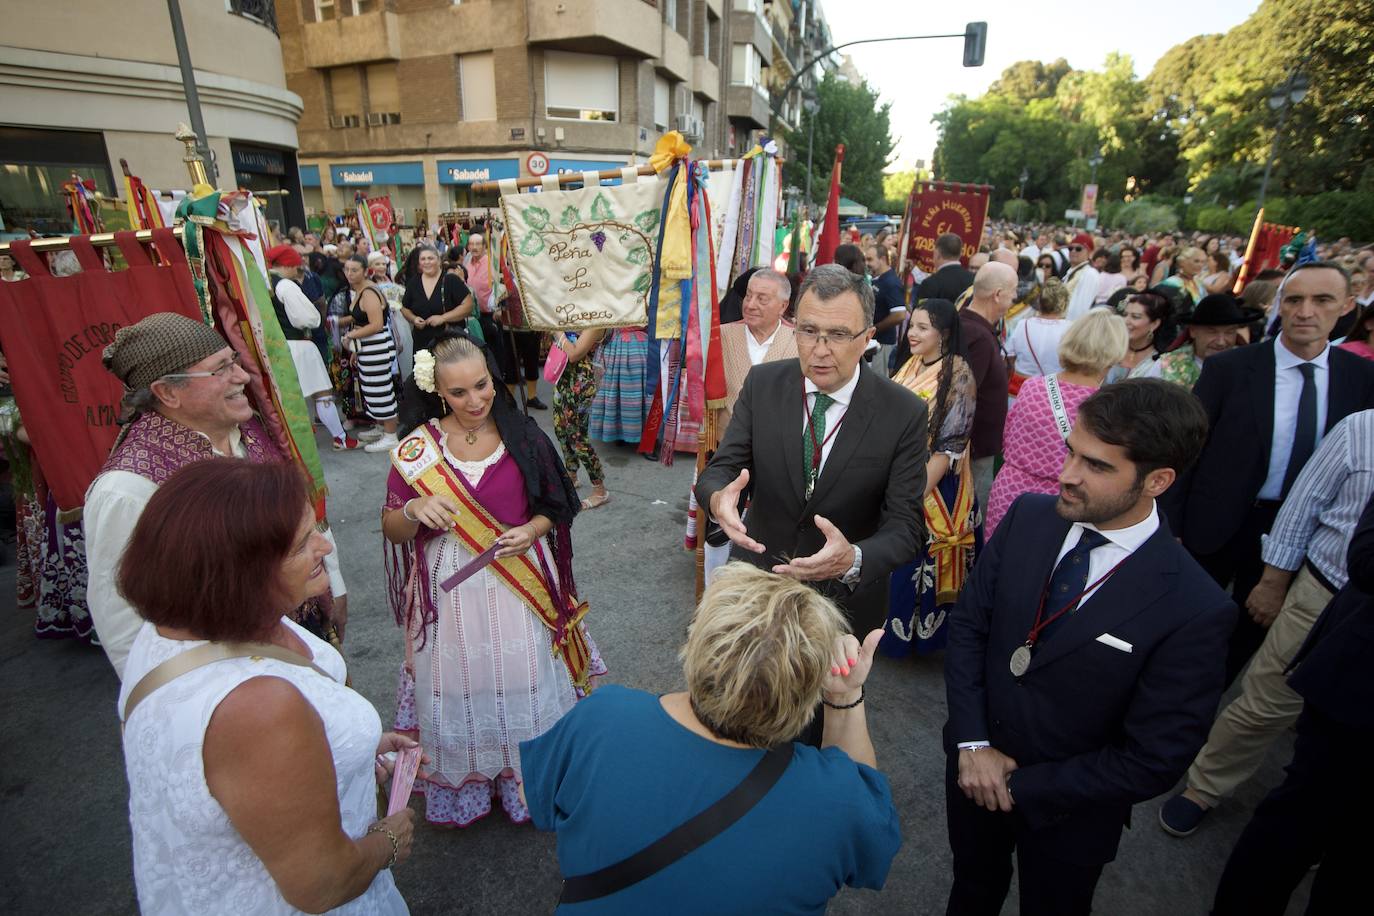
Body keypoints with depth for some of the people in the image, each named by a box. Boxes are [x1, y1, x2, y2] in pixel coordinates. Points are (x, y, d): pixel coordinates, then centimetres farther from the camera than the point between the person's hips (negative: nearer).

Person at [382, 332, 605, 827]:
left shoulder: (522, 435, -4)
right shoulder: (417, 448, -6)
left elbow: (554, 506, 6)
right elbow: (392, 531, -1)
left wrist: (532, 530, -15)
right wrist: (414, 511, -22)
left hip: (521, 587, 1)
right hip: (451, 592, 0)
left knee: (524, 690, 12)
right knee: (459, 690, 13)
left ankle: (532, 781, 38)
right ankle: (462, 784, 40)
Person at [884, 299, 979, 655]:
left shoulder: (958, 374, -14)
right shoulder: (909, 365, 5)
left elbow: (951, 445, -17)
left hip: (932, 486, -6)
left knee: (921, 562, 8)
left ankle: (921, 629, 29)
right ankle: (894, 623, 36)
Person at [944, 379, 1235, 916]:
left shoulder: (1196, 611, -25)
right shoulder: (1029, 516, -15)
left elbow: (1152, 762, -19)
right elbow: (967, 623, -7)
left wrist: (1021, 786, -15)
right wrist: (972, 743, -14)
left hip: (1067, 813, -3)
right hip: (973, 768, 3)